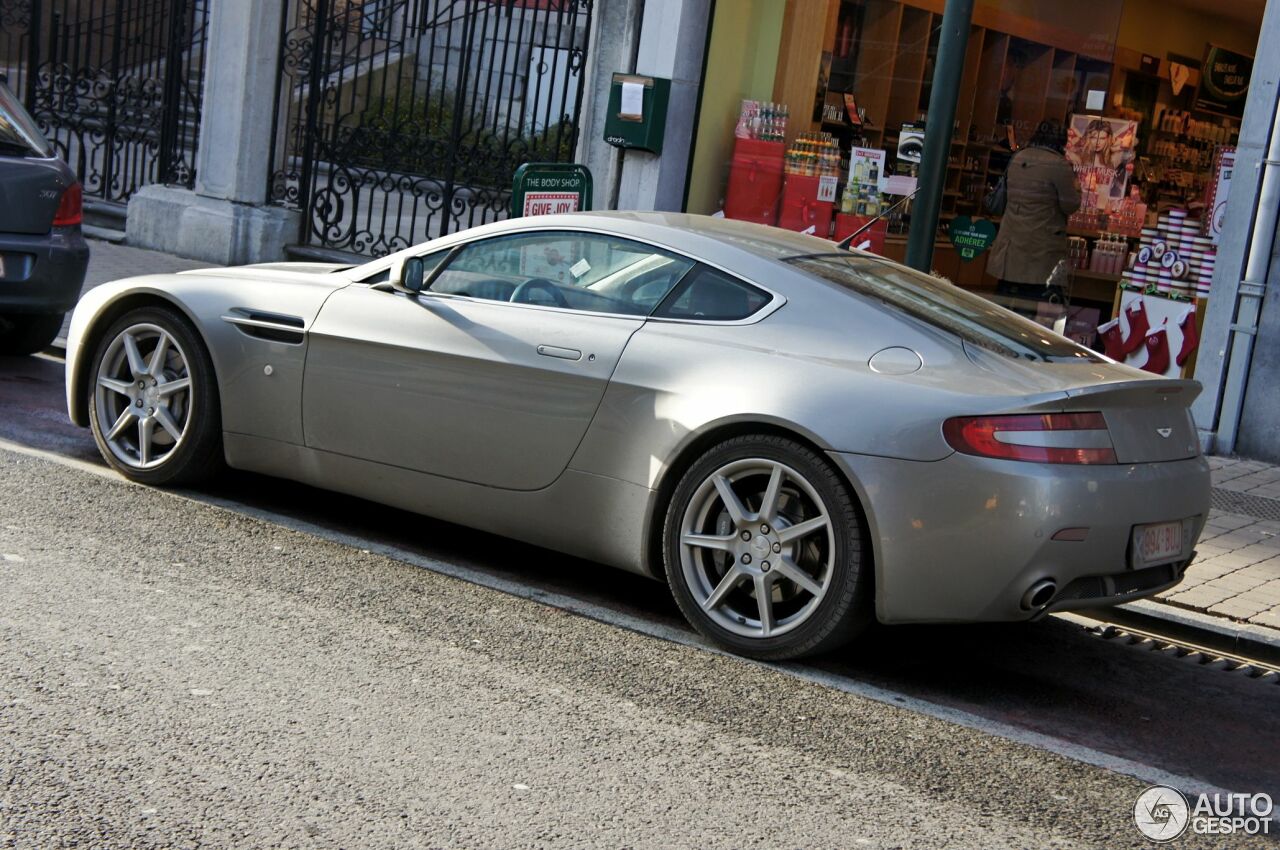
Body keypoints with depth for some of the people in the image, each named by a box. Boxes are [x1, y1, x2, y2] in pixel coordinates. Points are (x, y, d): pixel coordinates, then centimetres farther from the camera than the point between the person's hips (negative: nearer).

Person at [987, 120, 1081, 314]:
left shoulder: (1017, 159, 7)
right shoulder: (1059, 165, -12)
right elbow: (1070, 205, -8)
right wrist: (1075, 188, 10)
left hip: (1011, 242, 6)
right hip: (1041, 245, -6)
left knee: (1004, 299, 11)